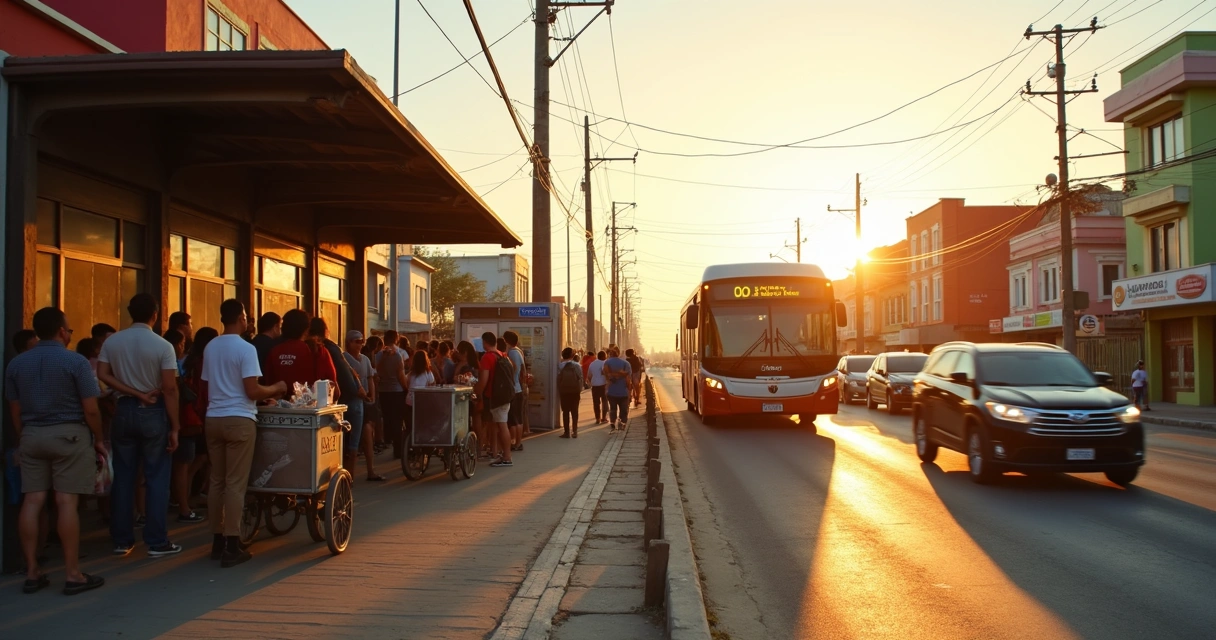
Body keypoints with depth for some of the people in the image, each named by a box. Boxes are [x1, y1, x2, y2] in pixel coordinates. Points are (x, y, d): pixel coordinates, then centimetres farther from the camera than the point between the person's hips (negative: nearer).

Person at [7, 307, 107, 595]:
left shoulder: (17, 363, 7)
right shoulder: (75, 361, -9)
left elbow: (15, 411, 9)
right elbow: (91, 410, -10)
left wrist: (24, 439, 20)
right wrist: (98, 440, 2)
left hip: (32, 435, 5)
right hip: (69, 434, -5)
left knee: (32, 501, 6)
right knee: (67, 502, -5)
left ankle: (32, 573, 10)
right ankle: (72, 574, -1)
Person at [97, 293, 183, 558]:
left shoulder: (112, 342, 1)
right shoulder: (163, 346, -11)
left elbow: (103, 374, -7)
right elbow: (170, 389, -14)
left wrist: (136, 393, -8)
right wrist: (175, 427, -9)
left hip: (124, 411, 4)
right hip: (154, 412, -4)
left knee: (123, 477, 9)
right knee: (156, 478, 1)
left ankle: (122, 540, 14)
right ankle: (157, 542, 2)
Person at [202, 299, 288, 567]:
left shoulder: (210, 347, 10)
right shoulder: (246, 349, -11)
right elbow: (252, 391, -16)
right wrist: (275, 389, 2)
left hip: (213, 419, 7)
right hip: (239, 420, -7)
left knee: (217, 481, 12)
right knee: (235, 483, -4)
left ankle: (217, 541, 18)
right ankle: (231, 547, -2)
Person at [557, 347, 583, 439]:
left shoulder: (560, 366, -5)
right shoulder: (577, 366, -3)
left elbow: (558, 380, -8)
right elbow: (580, 379, -6)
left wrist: (558, 393, -1)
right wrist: (579, 390, 2)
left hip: (564, 391, -1)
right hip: (575, 391, 1)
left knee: (565, 411, 4)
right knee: (574, 411, 8)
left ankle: (566, 432, 2)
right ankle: (575, 432, 7)